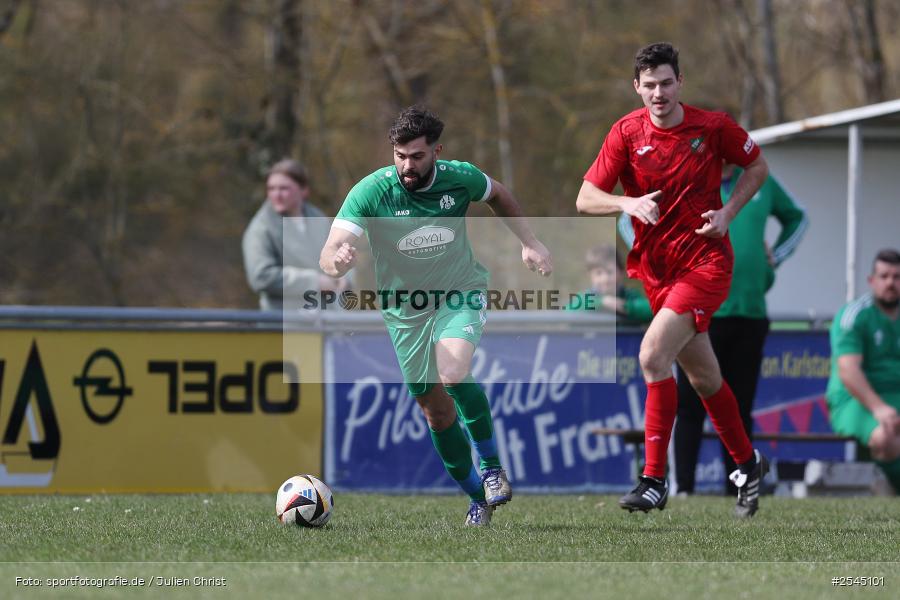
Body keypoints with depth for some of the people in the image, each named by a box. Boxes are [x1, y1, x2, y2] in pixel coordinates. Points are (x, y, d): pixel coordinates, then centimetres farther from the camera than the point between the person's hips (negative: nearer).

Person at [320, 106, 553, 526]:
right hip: (406, 310, 1)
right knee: (436, 410, 6)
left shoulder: (461, 177, -14)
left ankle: (491, 464, -8)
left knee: (452, 374, -29)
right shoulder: (371, 192, -21)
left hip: (460, 293, -1)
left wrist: (529, 243, 2)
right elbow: (330, 254, -30)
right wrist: (337, 260, -54)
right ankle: (478, 498, 25)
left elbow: (498, 196, 12)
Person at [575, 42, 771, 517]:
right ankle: (747, 463, 34)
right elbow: (585, 199, -6)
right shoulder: (627, 133, -3)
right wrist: (629, 203, -25)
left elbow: (757, 166, 10)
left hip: (706, 261, -4)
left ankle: (654, 480, -18)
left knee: (653, 356, -22)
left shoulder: (713, 126, -7)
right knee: (703, 377, 13)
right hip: (656, 268, 4)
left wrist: (728, 213, -5)